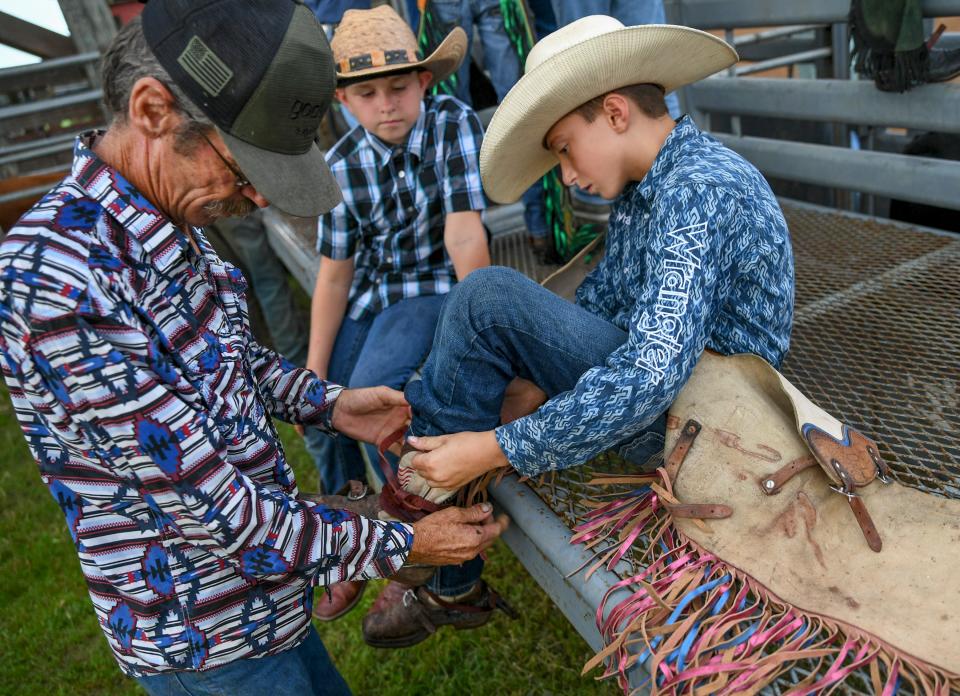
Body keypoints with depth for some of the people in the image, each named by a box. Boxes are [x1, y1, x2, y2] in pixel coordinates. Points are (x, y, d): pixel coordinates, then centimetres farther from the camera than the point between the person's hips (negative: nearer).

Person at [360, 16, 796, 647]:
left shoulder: (699, 192, -22)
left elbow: (650, 376, -32)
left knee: (490, 296, -21)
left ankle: (419, 483, -3)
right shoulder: (643, 188, 9)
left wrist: (496, 448, -27)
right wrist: (535, 381, -6)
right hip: (668, 390, 10)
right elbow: (599, 299, 10)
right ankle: (447, 584, 16)